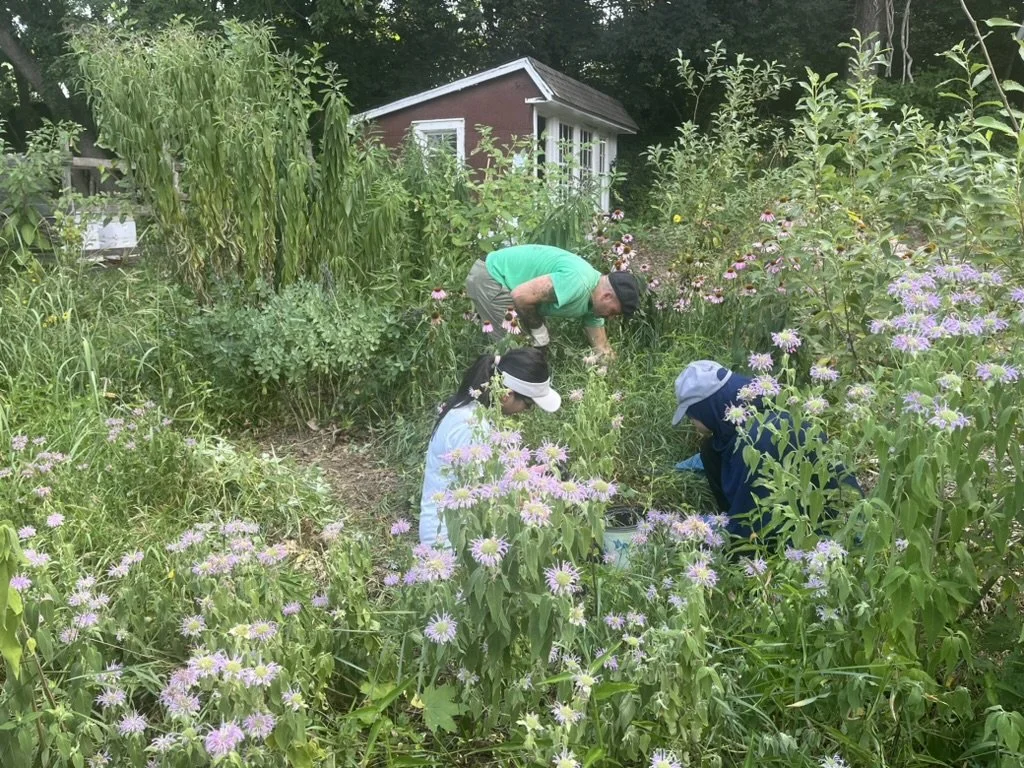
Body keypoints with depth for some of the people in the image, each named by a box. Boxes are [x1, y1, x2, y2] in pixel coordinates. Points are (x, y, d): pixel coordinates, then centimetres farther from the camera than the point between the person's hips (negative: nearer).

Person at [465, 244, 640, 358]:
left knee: (537, 345, 14)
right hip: (489, 277, -10)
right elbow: (521, 295, -31)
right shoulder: (577, 282, -29)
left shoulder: (592, 301, 3)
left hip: (501, 279, 10)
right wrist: (538, 328, -16)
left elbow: (602, 349, 13)